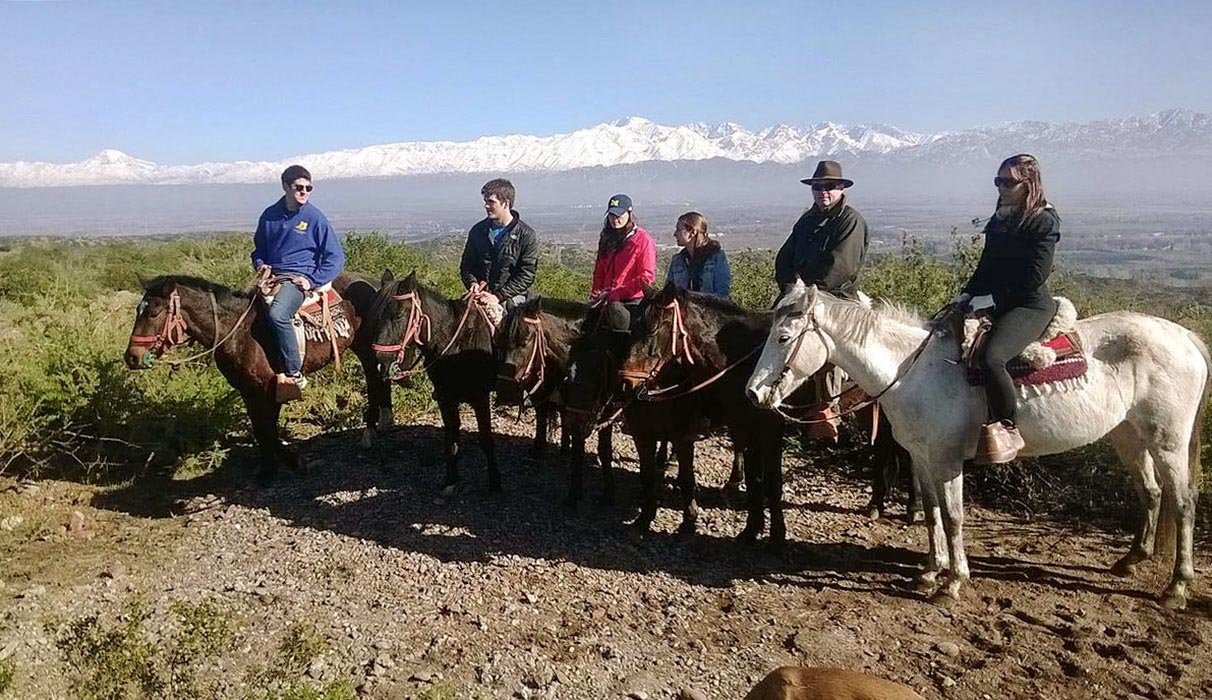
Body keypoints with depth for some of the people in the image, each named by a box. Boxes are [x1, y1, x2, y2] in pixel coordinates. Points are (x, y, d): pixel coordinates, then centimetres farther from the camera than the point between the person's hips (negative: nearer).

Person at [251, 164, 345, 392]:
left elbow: (335, 258, 0)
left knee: (277, 314, -33)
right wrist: (260, 264, 5)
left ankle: (294, 373, -24)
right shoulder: (270, 215, 11)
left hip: (298, 279, -6)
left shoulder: (315, 218, -1)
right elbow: (258, 248, 27)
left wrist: (313, 281, -10)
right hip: (271, 277, 6)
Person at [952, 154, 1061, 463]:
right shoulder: (1000, 217, 14)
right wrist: (968, 293, 5)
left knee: (991, 357, -33)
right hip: (994, 303, 9)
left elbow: (1034, 276, -16)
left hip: (1030, 306, -9)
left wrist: (993, 298, -18)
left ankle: (1006, 429, -17)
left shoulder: (1043, 221, -9)